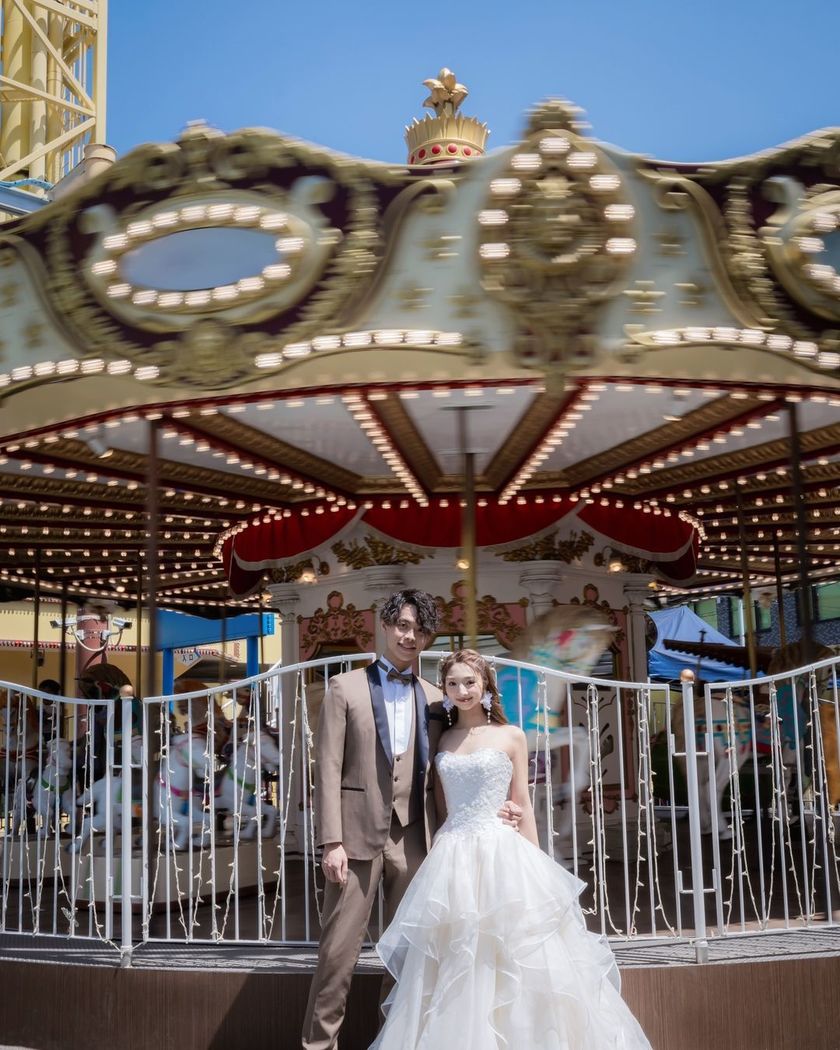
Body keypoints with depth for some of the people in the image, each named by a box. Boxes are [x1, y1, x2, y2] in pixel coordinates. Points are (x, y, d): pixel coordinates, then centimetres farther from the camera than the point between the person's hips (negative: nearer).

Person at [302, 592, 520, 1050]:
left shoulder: (434, 699, 11)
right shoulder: (345, 688, 1)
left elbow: (439, 772, 15)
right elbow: (328, 769, -4)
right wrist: (332, 841, -11)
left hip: (413, 838, 3)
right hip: (359, 835, -3)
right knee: (339, 950, -1)